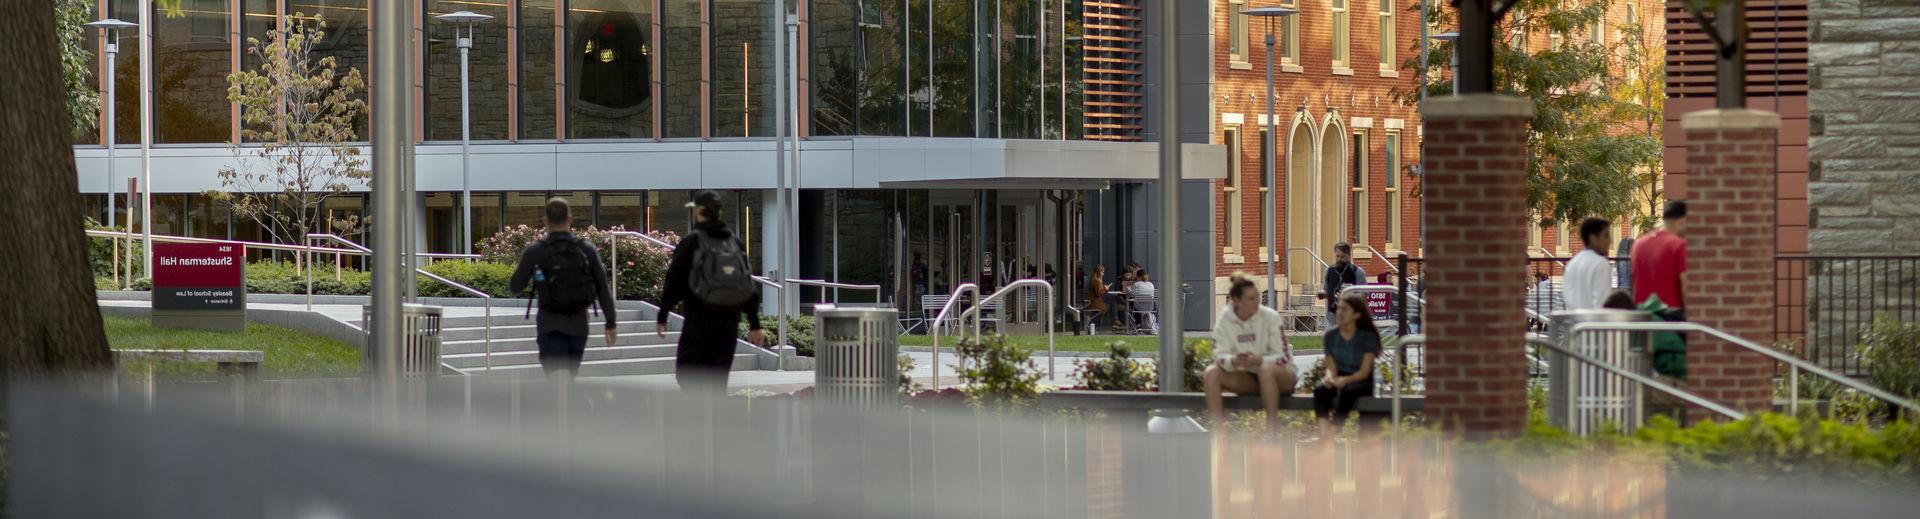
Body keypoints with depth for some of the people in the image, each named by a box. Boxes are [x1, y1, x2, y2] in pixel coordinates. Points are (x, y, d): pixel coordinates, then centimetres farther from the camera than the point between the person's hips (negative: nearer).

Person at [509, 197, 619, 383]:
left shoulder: (535, 252, -7)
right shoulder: (587, 250, -1)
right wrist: (611, 323, 3)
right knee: (568, 377, 21)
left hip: (550, 325, -3)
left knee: (560, 379, -12)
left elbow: (515, 287, 2)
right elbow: (603, 289, -3)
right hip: (578, 324, 3)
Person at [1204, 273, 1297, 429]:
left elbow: (1283, 357, -16)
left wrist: (1258, 360, -35)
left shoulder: (1270, 317, -13)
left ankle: (1272, 427, -34)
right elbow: (1219, 356, -10)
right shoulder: (1224, 319, -5)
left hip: (1280, 377, -3)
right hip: (1248, 379, 3)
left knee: (1267, 370, -37)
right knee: (1211, 373, -19)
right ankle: (1218, 428, -24)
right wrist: (1233, 361, -34)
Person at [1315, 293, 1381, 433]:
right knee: (1320, 390, -31)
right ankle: (1324, 434, -49)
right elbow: (1331, 367, 1)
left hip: (1360, 382, -3)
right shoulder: (1331, 335, 6)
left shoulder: (1367, 337, -5)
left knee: (1346, 392, -38)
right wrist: (1329, 377, -25)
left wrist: (1346, 380, -31)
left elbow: (1365, 371, -11)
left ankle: (1333, 432, -52)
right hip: (1339, 380, 3)